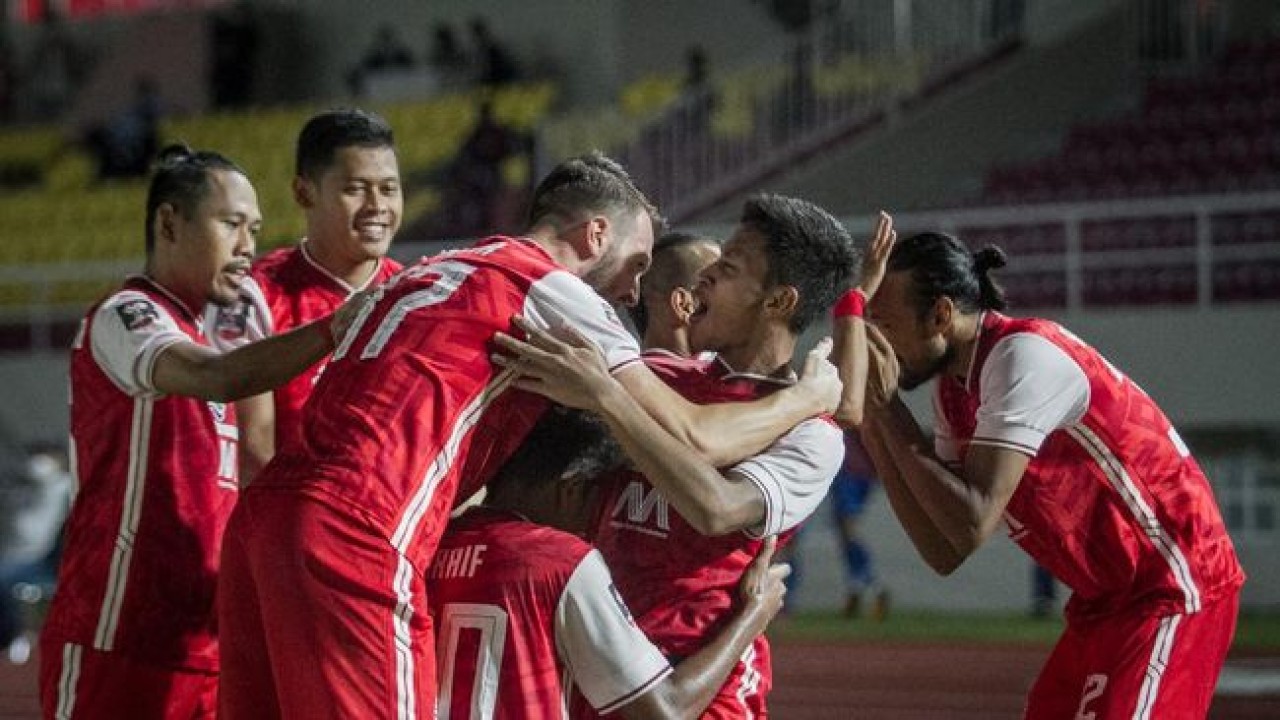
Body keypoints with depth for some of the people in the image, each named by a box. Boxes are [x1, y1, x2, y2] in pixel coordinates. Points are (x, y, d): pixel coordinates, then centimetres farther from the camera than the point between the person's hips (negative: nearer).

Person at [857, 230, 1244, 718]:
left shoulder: (1025, 355, -20)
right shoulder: (953, 388, 7)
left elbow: (972, 526, -28)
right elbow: (946, 555, 3)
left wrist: (886, 407, -20)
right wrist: (875, 427, -4)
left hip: (1174, 589, -10)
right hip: (1102, 601, 10)